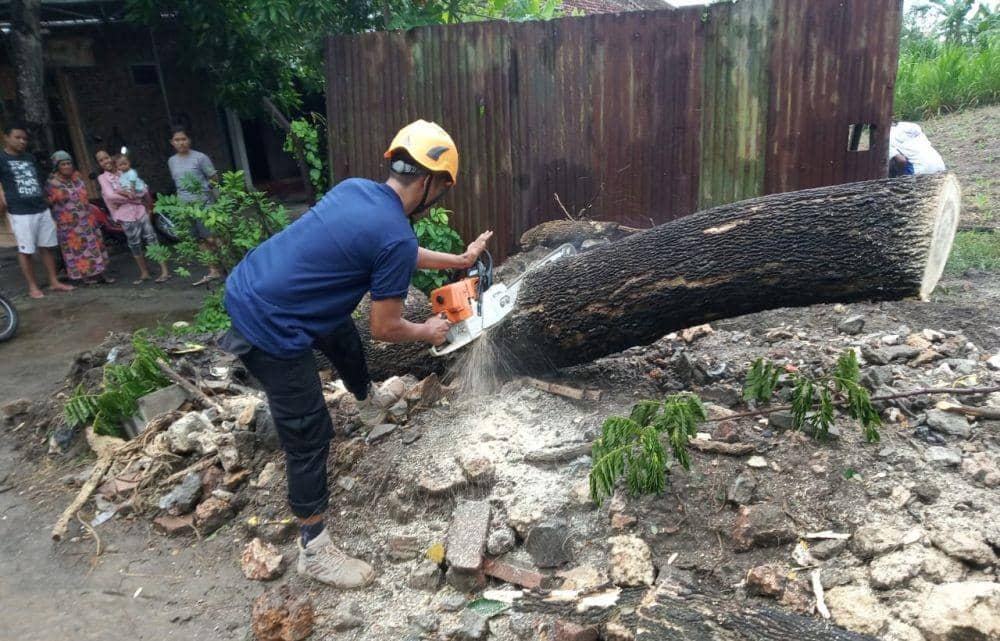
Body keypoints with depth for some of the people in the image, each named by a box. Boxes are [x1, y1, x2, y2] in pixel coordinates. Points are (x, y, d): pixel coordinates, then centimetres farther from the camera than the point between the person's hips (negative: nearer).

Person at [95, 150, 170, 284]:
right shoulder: (103, 178, 1)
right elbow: (111, 195, -13)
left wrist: (125, 193, -12)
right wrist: (133, 198, -11)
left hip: (140, 211, 1)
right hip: (126, 216, -1)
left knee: (151, 239, -2)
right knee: (134, 245, 4)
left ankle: (164, 270, -1)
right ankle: (144, 273, 16)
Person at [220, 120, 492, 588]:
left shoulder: (357, 188, 5)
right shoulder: (397, 235, -20)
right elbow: (386, 329, -11)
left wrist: (458, 261, 28)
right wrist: (428, 332, 9)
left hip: (247, 288, 10)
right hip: (269, 330, -10)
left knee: (342, 332, 33)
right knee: (310, 436, 2)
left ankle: (368, 404, 64)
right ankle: (314, 550, 18)